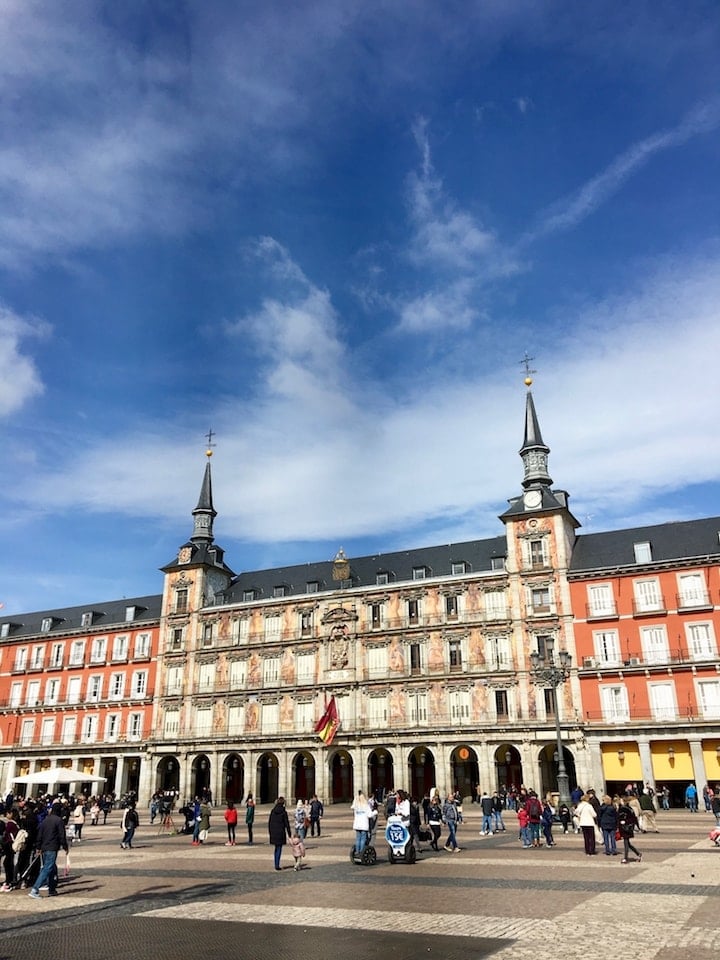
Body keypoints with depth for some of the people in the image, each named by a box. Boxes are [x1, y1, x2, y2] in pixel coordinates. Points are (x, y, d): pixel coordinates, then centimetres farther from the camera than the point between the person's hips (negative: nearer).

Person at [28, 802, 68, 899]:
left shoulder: (45, 820, 10)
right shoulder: (59, 820, -9)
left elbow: (39, 834, 13)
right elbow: (62, 835, -10)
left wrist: (38, 847, 20)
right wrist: (65, 847, -2)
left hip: (44, 848, 8)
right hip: (52, 849, -8)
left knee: (52, 869, 17)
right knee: (47, 869, -9)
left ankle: (52, 890, 21)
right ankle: (34, 889, -18)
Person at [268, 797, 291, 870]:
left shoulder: (272, 811, 3)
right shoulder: (284, 812, -10)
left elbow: (269, 822, 7)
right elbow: (286, 824, -8)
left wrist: (270, 832, 16)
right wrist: (289, 834, -1)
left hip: (273, 832, 5)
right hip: (280, 832, -5)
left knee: (276, 848, 18)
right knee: (279, 849, 3)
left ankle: (276, 864, 20)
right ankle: (277, 865, 0)